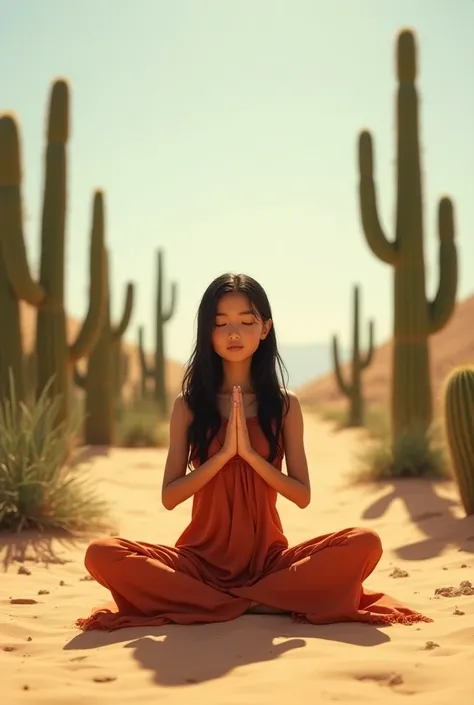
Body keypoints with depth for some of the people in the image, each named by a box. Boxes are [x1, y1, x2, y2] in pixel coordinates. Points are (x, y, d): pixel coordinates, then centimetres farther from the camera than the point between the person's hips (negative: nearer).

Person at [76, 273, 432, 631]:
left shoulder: (284, 404, 3)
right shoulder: (188, 405, 3)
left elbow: (302, 495, 0)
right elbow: (169, 497, -2)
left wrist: (249, 453, -13)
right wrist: (224, 453, -14)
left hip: (268, 557, 1)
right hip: (203, 557, 0)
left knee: (365, 543, -24)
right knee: (103, 554, -26)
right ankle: (263, 601, -21)